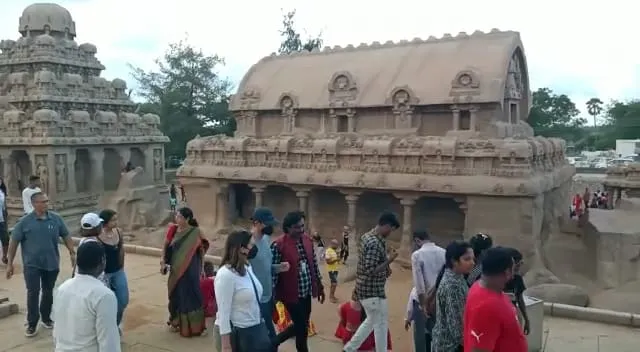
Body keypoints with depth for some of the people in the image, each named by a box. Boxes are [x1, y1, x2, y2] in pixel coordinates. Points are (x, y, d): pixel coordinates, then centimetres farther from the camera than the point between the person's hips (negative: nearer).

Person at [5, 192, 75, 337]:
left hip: (52, 264, 2)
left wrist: (72, 253, 1)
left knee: (48, 292, 14)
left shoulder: (56, 219, -3)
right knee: (33, 293, 0)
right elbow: (13, 242, -4)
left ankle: (46, 318, 30)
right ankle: (32, 323, 12)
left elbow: (66, 236, 6)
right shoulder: (25, 221, -9)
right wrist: (10, 263, -5)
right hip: (32, 264, -2)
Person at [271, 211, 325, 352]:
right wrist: (272, 297, -16)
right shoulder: (278, 245, -18)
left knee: (301, 326, 19)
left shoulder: (308, 240, 3)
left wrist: (320, 286, 15)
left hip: (307, 292, 7)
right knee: (302, 328, 4)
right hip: (292, 294, -7)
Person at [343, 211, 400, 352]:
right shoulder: (375, 243, -25)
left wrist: (385, 267, 8)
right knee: (381, 324, 5)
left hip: (365, 288, 10)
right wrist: (389, 261, -21)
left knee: (371, 321, 23)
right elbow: (371, 271, -26)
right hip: (373, 290, -10)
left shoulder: (367, 236, 7)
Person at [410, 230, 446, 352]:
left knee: (420, 332, 9)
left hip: (423, 300, -5)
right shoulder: (444, 253, -1)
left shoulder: (417, 255, -14)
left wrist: (423, 305, -14)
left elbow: (419, 282, -18)